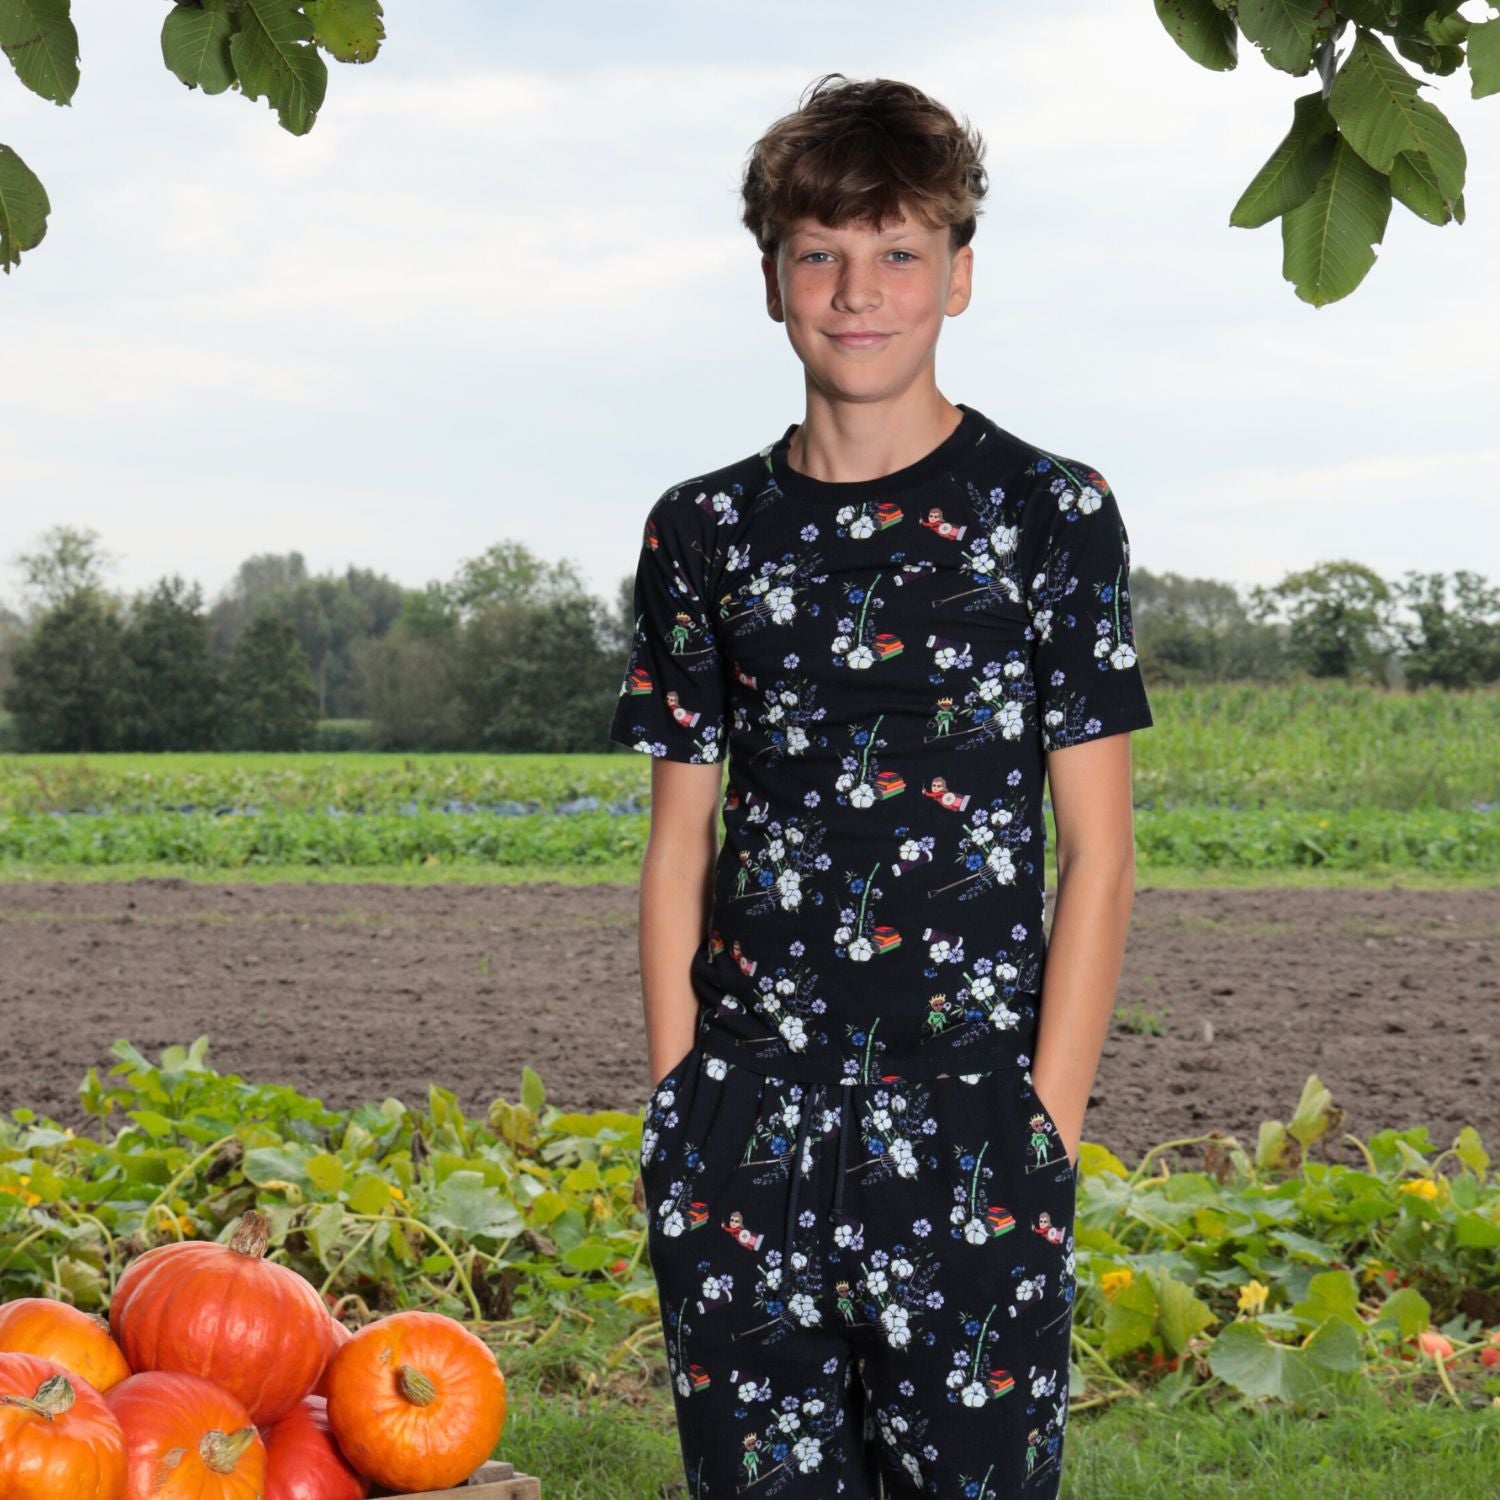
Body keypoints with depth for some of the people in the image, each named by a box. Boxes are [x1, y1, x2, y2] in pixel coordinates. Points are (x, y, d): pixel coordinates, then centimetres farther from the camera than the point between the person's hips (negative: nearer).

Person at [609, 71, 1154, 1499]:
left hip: (969, 1119, -2)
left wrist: (1048, 1129, -6)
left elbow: (1098, 853, 0)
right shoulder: (705, 530, 8)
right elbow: (681, 840, 10)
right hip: (748, 1130, 3)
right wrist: (676, 1109, 4)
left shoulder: (1051, 515, 1)